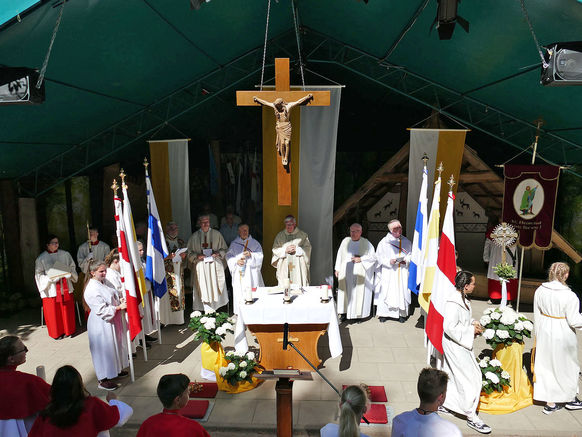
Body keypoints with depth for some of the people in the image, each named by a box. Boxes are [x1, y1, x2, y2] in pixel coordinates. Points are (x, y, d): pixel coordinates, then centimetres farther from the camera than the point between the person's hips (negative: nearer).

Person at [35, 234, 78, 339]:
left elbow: (72, 267, 10)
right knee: (54, 312, 4)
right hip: (51, 289, -2)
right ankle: (57, 333, 20)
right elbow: (39, 275, -1)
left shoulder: (65, 254, 5)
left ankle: (68, 330, 22)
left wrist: (69, 274, -10)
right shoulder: (41, 258, -1)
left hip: (65, 288, 2)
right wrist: (50, 278, -17)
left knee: (67, 310, 7)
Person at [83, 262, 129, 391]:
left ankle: (115, 370, 38)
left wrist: (120, 302, 3)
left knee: (115, 346, 20)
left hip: (112, 321, 9)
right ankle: (103, 380, 15)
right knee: (104, 350, 1)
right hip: (101, 325, -9)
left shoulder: (103, 283, 6)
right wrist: (119, 307, -26)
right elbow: (101, 310, -25)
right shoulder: (92, 289, -23)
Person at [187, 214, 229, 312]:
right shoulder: (194, 236, 5)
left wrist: (218, 253, -9)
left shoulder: (217, 234, 5)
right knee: (204, 289, -1)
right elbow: (190, 253, 7)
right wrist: (197, 256, -11)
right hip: (201, 266, 0)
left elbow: (224, 249, 9)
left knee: (216, 288, 0)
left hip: (215, 266, 0)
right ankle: (208, 311, 6)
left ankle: (217, 307, 14)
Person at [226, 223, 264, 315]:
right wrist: (236, 261, -12)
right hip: (239, 274, 1)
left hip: (251, 273, -1)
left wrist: (251, 255, -18)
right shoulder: (234, 244, 11)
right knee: (239, 293, -1)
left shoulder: (254, 243, 7)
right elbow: (229, 256, 6)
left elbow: (260, 256, 0)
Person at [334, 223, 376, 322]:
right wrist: (337, 269, 9)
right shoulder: (345, 241, 6)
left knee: (358, 292, -1)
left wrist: (360, 259, -12)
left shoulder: (366, 243, -2)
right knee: (345, 291, 5)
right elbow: (340, 255, 11)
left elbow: (373, 257, -1)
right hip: (346, 272, 3)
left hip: (359, 273, -3)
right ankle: (344, 312, 15)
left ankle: (358, 314, 9)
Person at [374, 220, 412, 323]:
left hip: (402, 272, 2)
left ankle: (401, 314, 10)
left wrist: (406, 260, -8)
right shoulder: (384, 242, 2)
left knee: (402, 290, 0)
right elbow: (379, 257, 1)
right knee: (386, 292, -4)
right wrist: (389, 261, -15)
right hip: (388, 273, -2)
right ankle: (384, 314, 5)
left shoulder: (406, 241, 10)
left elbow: (411, 255, 13)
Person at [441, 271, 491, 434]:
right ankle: (471, 417, 13)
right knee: (470, 378, -1)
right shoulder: (453, 302, -27)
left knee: (451, 375, 21)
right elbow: (450, 327, -29)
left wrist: (473, 323, 2)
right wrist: (471, 330, -20)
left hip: (460, 343, 10)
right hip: (455, 345, -10)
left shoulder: (461, 298, 4)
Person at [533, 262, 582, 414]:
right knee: (566, 367, 17)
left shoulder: (540, 290, -6)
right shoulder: (569, 296, -23)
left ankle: (550, 402, 25)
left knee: (546, 365, 15)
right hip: (563, 336, -4)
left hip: (544, 333, 4)